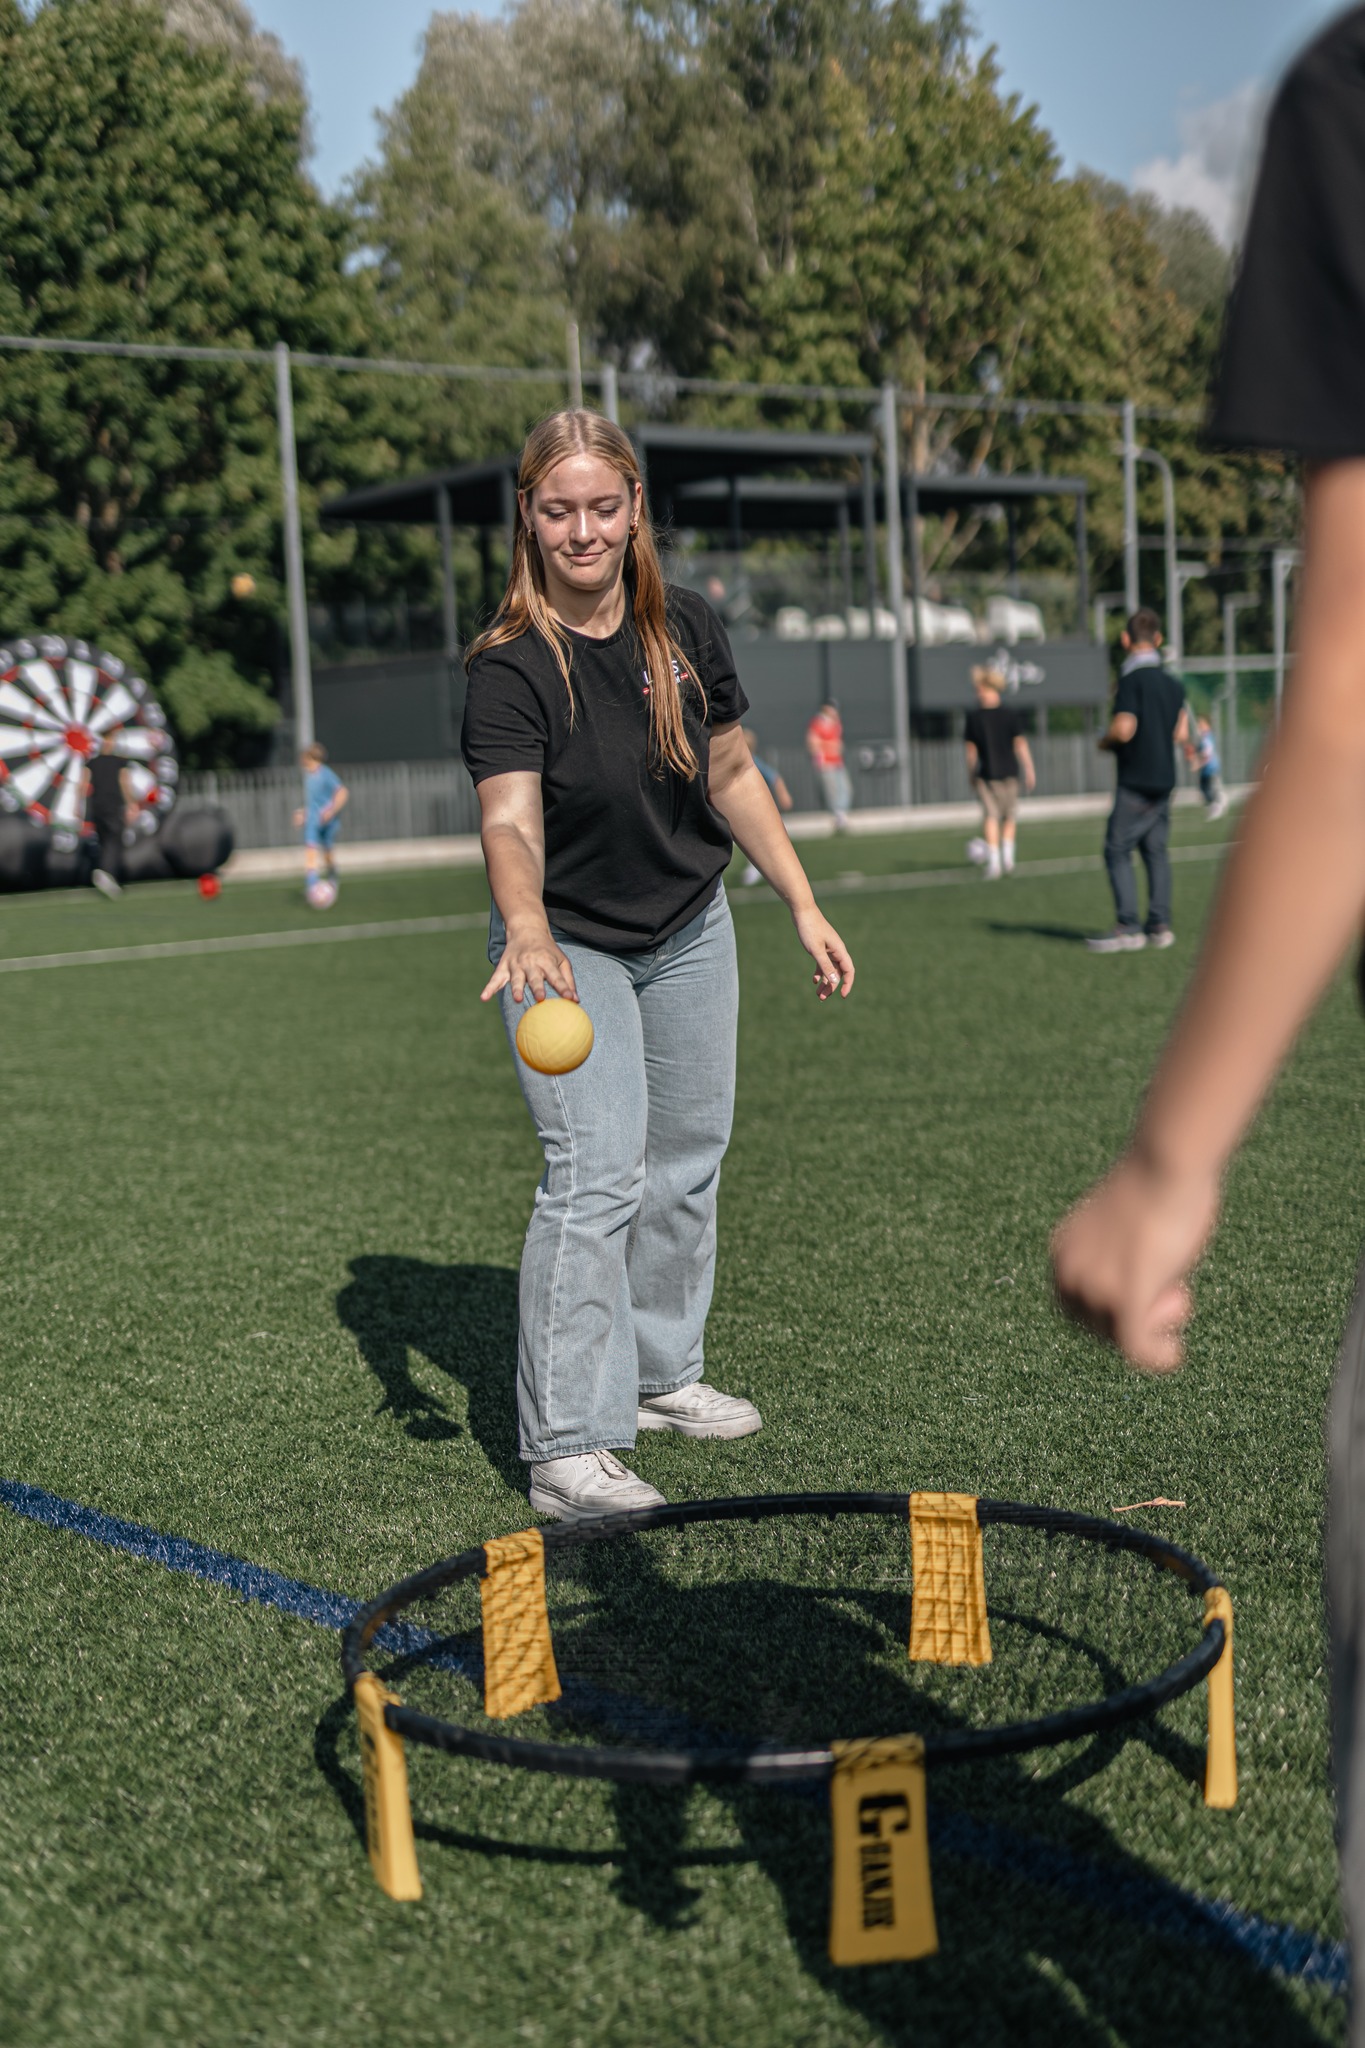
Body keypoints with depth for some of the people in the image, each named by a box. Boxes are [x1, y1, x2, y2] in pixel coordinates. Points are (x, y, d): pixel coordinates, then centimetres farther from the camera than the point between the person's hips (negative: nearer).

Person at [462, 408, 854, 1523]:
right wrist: (528, 929, -55)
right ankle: (567, 1446, -13)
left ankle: (662, 1372, 34)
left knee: (687, 1163, 14)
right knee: (597, 1171, -18)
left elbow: (732, 776, 3)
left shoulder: (688, 628, -8)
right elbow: (510, 820, -36)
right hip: (569, 947, -5)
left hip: (691, 930, 5)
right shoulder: (510, 668, -22)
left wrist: (804, 905, 1)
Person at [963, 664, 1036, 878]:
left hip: (986, 774, -1)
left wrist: (971, 774, 11)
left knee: (990, 816, 0)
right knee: (1009, 816, 16)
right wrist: (1029, 770, 5)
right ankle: (1007, 856, 10)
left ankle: (993, 862, -10)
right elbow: (1020, 744, -2)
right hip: (1009, 772, 1)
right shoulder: (1010, 714, -3)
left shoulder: (973, 717, -4)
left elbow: (971, 750, 0)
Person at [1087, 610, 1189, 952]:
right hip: (1164, 780, 7)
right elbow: (1181, 734, 11)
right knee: (1155, 850, 11)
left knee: (1117, 850, -3)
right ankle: (1160, 925, 8)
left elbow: (1124, 729, -19)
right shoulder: (1173, 684, 10)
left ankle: (1128, 929, -8)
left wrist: (1105, 741, 1)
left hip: (1135, 783, -7)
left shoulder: (1132, 679, -12)